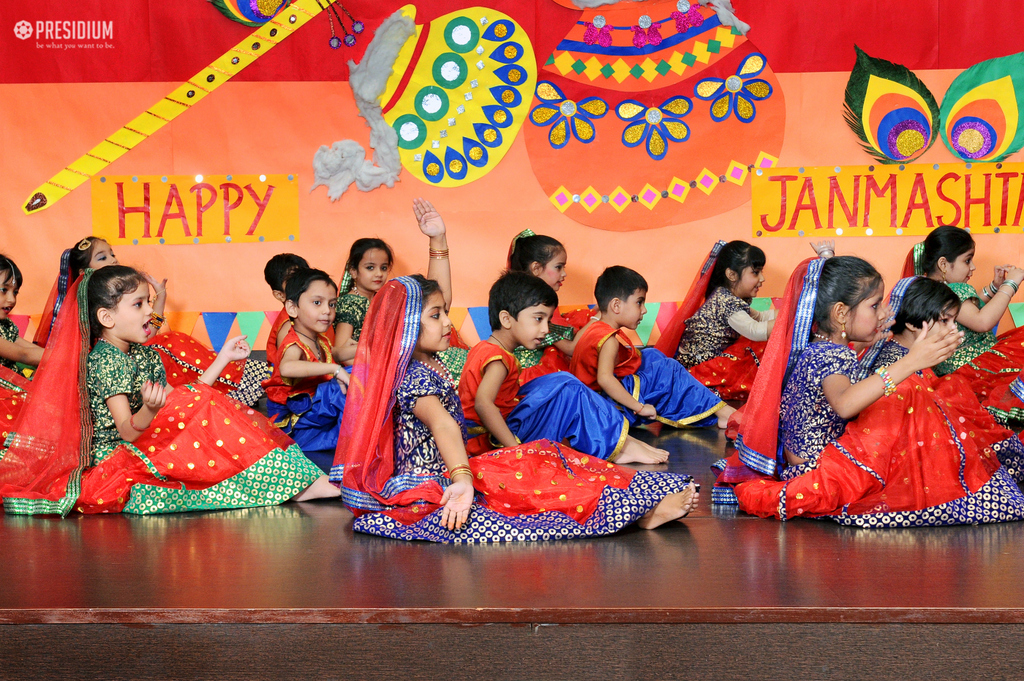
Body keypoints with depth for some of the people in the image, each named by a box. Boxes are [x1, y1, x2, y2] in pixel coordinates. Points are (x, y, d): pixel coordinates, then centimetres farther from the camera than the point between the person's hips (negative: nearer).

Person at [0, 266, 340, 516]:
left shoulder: (145, 354, 14)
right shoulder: (105, 361, -15)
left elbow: (178, 401, 15)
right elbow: (128, 431, -21)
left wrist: (222, 358, 17)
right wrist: (151, 410, -44)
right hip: (114, 460, -9)